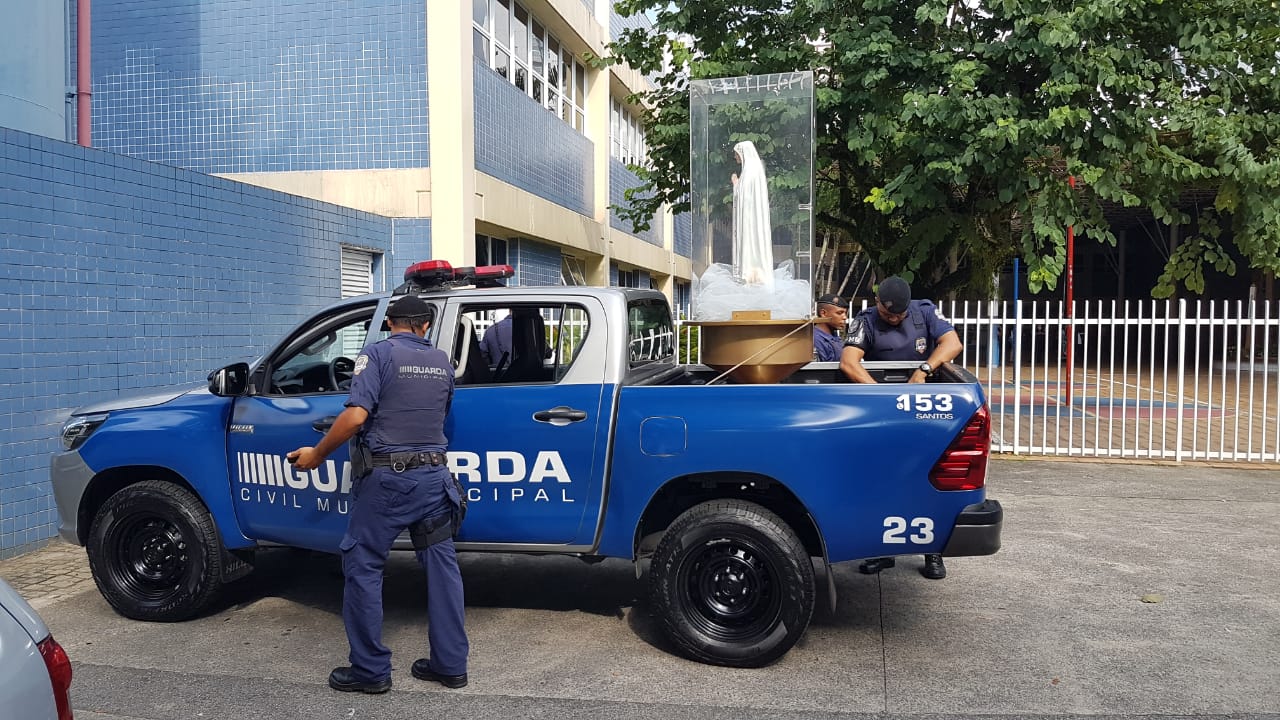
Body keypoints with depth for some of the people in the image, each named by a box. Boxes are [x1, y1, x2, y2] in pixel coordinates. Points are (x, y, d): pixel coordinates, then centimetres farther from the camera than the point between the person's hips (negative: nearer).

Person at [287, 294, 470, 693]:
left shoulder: (378, 353, -6)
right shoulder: (442, 362, 10)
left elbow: (355, 416, -17)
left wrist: (316, 454, -6)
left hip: (387, 478, -5)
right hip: (434, 476, 5)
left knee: (362, 567, 6)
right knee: (441, 566, 10)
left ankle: (370, 670, 11)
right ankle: (451, 663, 16)